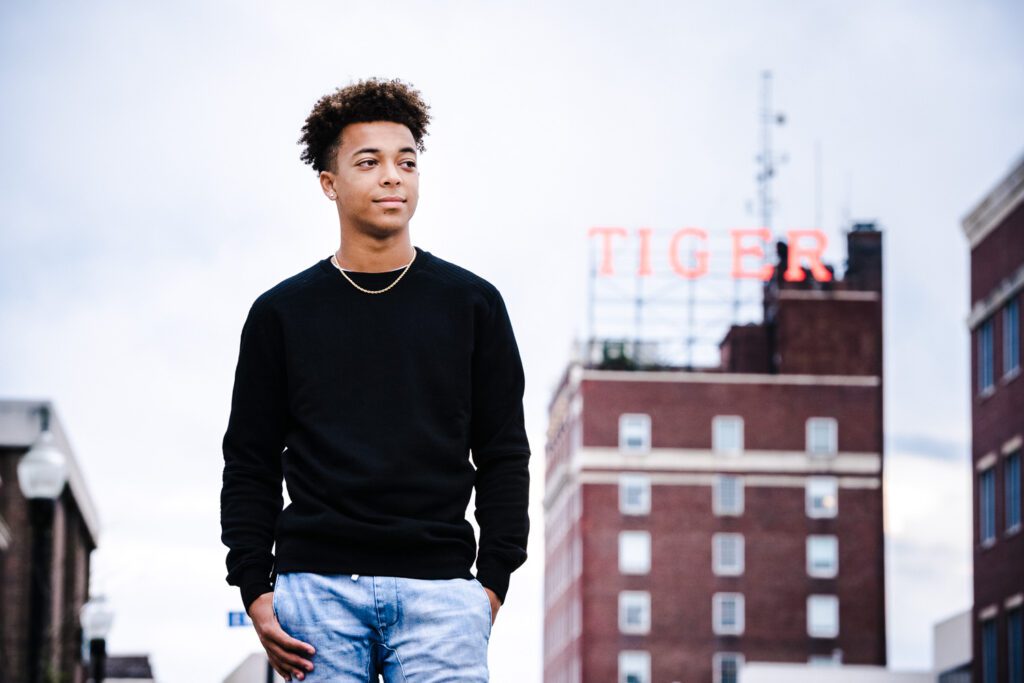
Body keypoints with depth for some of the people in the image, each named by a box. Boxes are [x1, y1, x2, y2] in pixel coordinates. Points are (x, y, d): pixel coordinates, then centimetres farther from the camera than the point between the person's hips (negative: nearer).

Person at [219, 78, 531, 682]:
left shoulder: (471, 304, 10)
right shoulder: (282, 313, 10)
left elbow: (504, 455, 11)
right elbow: (250, 465, 11)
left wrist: (493, 582, 1)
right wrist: (255, 590, 1)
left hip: (438, 588, 0)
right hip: (317, 586, 0)